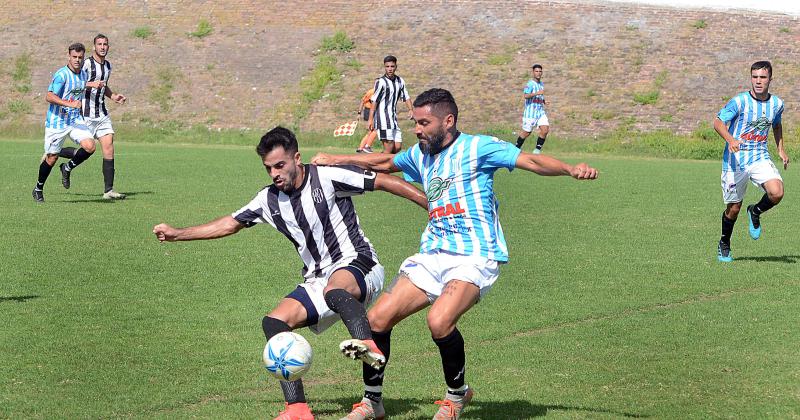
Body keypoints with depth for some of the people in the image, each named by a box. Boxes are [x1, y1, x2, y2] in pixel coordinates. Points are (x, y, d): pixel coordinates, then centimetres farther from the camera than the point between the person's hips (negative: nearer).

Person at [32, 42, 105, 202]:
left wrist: (91, 85, 25)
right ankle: (38, 189, 24)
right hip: (56, 122, -6)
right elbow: (49, 96, -26)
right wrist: (70, 104, -34)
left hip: (75, 120, 6)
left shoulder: (83, 74, 7)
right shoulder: (62, 74, -18)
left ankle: (67, 168, 10)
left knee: (89, 146, -16)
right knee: (52, 157, 2)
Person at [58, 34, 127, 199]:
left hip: (102, 114, 7)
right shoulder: (86, 64, -12)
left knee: (109, 148, -3)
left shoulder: (108, 66, 14)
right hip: (86, 114, -7)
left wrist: (113, 96, 14)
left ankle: (109, 190, -2)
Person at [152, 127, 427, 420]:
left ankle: (367, 345, -64)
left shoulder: (327, 177, -9)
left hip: (357, 264, -6)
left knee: (335, 290, -41)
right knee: (274, 322, -13)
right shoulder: (269, 200, 9)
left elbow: (383, 181, -7)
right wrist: (178, 234, 19)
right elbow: (230, 224, 22)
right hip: (317, 280, 7)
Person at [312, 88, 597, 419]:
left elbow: (531, 161, -12)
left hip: (475, 256, -7)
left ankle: (457, 393, -2)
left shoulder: (476, 147, -5)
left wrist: (571, 169, -28)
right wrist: (334, 160, 33)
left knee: (439, 322, -31)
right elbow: (383, 163, 36)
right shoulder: (420, 155, 17)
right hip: (432, 255, 7)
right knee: (377, 319, -4)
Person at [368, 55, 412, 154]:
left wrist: (410, 110, -2)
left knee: (397, 147, 3)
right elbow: (374, 101, -12)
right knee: (389, 148, -12)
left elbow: (406, 97, 17)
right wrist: (370, 119, -16)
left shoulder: (400, 81, 11)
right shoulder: (381, 82, -9)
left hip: (393, 119, 7)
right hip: (383, 119, -7)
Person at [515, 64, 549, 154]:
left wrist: (544, 101, 11)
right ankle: (517, 148, 20)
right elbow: (526, 95, -23)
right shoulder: (530, 84, -8)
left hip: (541, 112, 6)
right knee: (526, 133, 0)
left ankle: (537, 149, 1)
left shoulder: (541, 84, 16)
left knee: (545, 130, -11)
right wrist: (537, 93, -32)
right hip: (530, 112, -6)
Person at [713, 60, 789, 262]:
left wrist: (780, 149, 16)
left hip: (760, 158, 3)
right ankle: (724, 244, 30)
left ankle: (755, 212, 11)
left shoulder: (776, 103, 3)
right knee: (733, 208, 4)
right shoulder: (739, 101, -12)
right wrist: (730, 139, -30)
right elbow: (718, 122, -13)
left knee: (776, 193, -22)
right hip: (735, 160, -3)